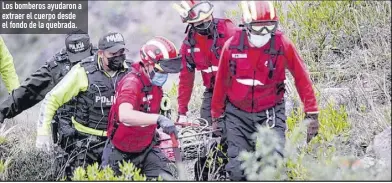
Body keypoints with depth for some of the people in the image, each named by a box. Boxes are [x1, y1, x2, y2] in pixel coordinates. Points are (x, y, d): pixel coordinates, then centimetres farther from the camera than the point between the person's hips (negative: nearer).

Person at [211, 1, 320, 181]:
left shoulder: (283, 44, -11)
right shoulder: (232, 45, -7)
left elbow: (301, 78, -4)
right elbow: (221, 82, 5)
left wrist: (312, 114, -5)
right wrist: (216, 115, 12)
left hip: (270, 114, -2)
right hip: (238, 114, 2)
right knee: (237, 169, -1)